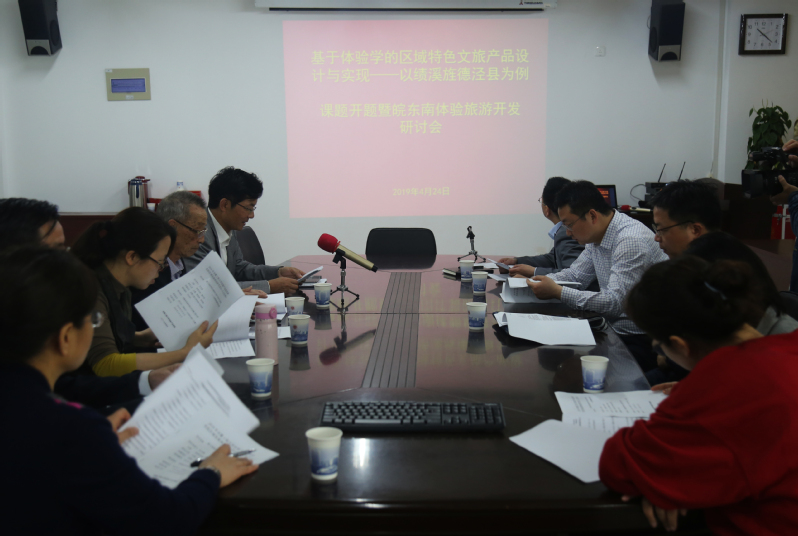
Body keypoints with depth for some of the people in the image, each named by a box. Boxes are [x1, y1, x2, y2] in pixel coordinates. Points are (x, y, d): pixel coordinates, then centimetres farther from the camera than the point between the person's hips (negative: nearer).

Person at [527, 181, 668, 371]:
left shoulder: (631, 241, -23)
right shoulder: (596, 237, 7)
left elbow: (615, 303, -28)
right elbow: (575, 274, 19)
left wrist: (557, 292, -24)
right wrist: (538, 280, 2)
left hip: (642, 341, -9)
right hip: (614, 330, 9)